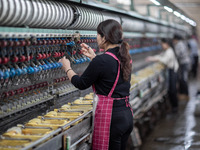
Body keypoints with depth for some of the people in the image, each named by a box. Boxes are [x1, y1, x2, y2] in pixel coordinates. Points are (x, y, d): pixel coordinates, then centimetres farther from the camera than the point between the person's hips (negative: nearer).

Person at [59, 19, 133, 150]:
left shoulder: (101, 61, -18)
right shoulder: (125, 57, 7)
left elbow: (81, 84, -4)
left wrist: (67, 68, 12)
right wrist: (93, 57, 25)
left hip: (110, 116, -8)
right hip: (127, 114, 8)